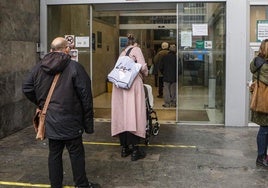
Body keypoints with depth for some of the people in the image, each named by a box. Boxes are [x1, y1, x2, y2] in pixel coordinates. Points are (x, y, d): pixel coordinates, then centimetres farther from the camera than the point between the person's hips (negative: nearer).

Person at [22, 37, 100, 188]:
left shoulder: (39, 68, 4)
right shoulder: (75, 67, -11)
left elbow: (27, 89, 11)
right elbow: (86, 96, -11)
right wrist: (88, 122, -4)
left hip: (50, 121, 5)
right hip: (69, 121, -5)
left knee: (54, 153, 14)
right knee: (76, 153, 7)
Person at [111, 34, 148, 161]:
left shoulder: (123, 53, 24)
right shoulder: (136, 49, 5)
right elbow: (142, 66, -7)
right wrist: (145, 74, 13)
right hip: (132, 83, -6)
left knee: (122, 114, 7)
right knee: (133, 115, -7)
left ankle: (124, 148, 14)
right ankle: (134, 150, -7)